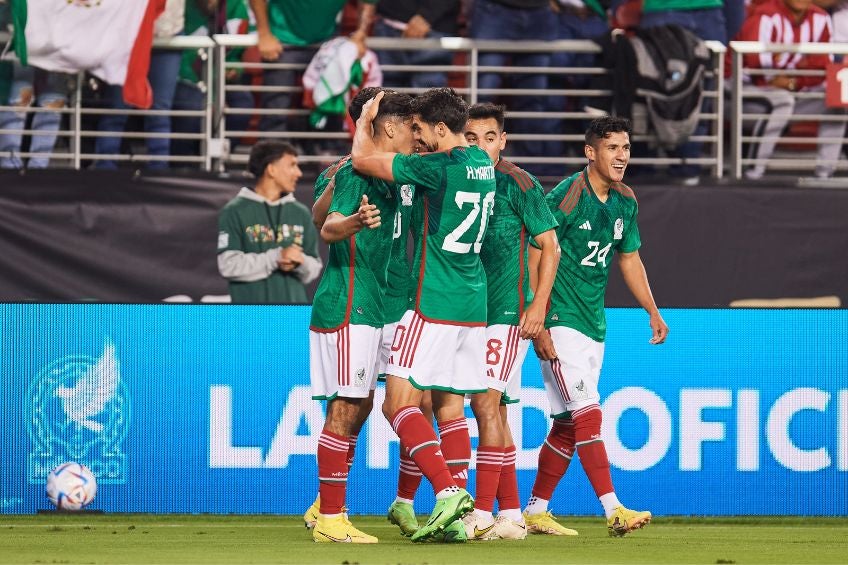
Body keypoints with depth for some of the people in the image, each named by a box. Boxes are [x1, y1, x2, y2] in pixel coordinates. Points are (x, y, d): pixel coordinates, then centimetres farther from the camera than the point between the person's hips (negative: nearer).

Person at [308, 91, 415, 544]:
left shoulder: (392, 178, 16)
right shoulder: (357, 172, -14)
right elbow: (328, 228, -28)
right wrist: (355, 221, -47)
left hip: (369, 307, 10)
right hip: (346, 307, -10)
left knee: (358, 407, 13)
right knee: (345, 409, -9)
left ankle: (325, 508, 20)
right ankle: (330, 520, -7)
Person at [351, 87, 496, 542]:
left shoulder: (440, 167, -15)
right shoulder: (481, 164, 11)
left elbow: (363, 160, -9)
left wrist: (365, 120, 11)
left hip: (434, 306, -8)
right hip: (473, 304, 9)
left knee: (399, 401, -8)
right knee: (450, 409, 10)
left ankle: (447, 491, -23)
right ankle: (457, 514, 4)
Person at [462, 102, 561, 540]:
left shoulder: (519, 185, -7)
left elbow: (550, 247, -7)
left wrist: (539, 305, -14)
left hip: (509, 311, -7)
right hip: (470, 311, 7)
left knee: (487, 403, -14)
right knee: (492, 410, 9)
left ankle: (482, 514, -15)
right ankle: (511, 514, 14)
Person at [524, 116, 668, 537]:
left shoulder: (625, 202, 9)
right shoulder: (565, 197, -14)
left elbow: (629, 257, 23)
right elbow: (536, 260, -15)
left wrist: (653, 311, 19)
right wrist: (538, 325, -19)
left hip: (594, 324, 8)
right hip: (559, 322, -8)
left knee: (568, 424, 9)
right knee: (587, 414, -15)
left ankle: (535, 512, 18)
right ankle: (613, 511, -20)